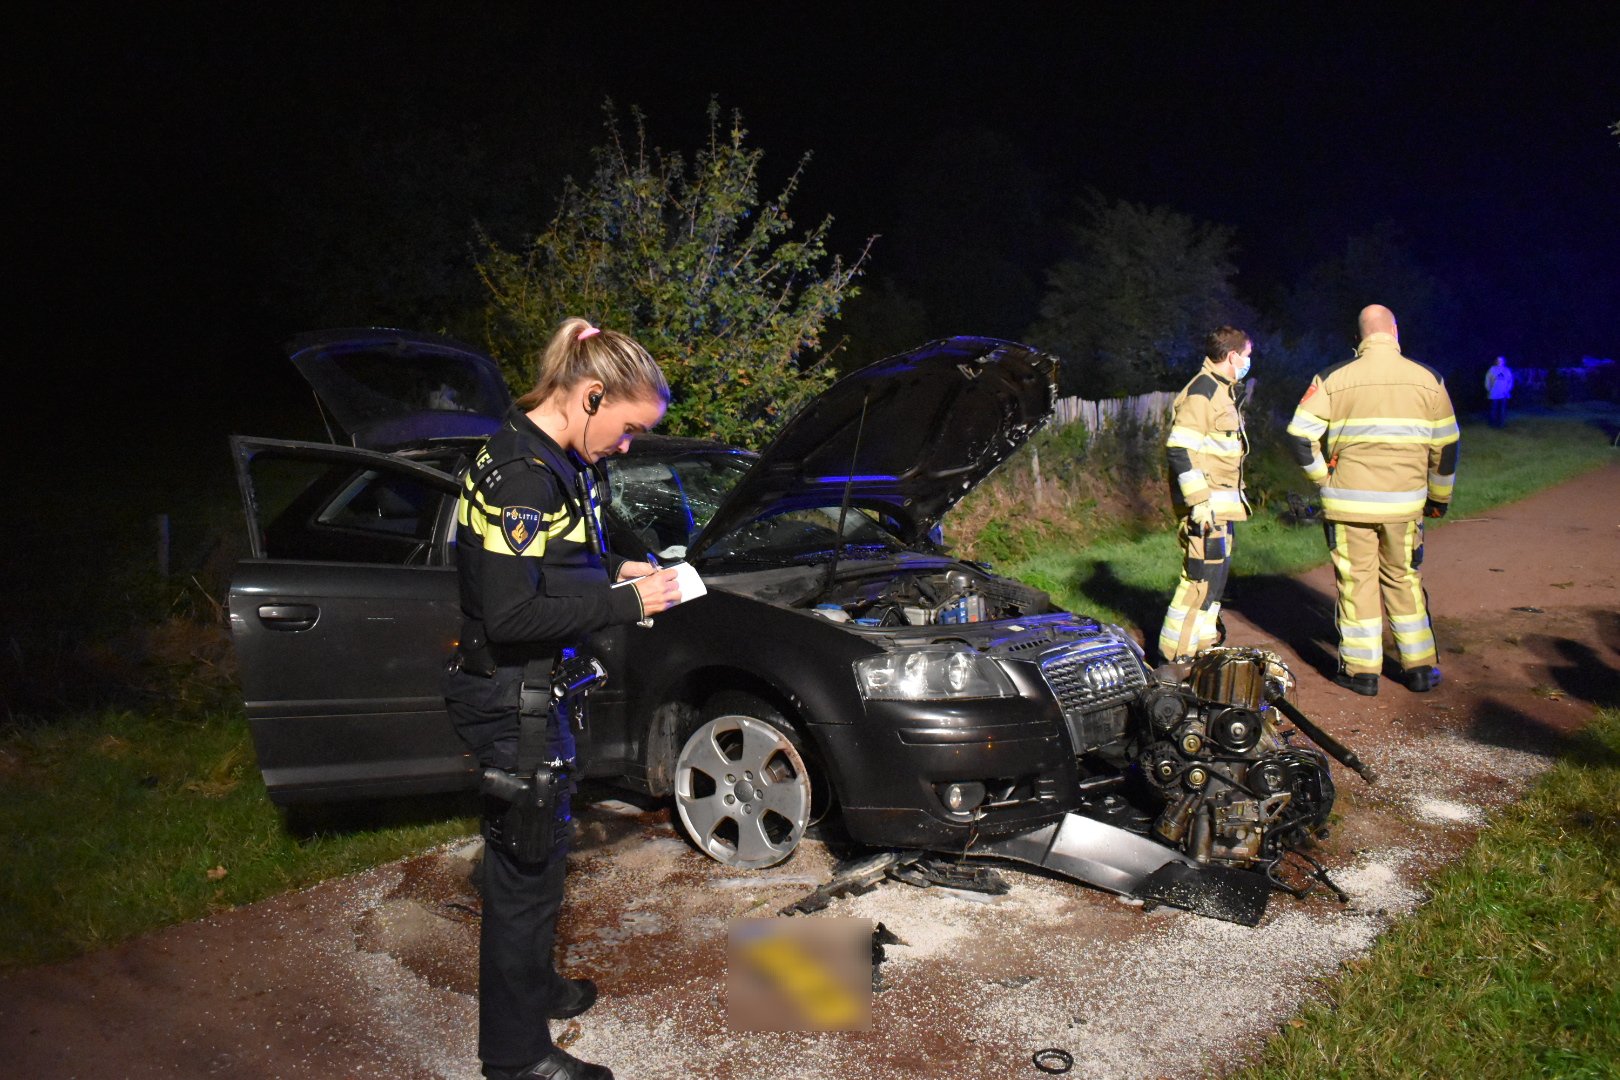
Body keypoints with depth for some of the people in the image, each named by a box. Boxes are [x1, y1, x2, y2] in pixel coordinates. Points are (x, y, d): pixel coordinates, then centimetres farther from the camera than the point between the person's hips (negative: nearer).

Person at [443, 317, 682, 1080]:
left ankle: (532, 987, 46)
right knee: (528, 868, 4)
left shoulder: (549, 459, 5)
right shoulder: (523, 476, -25)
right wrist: (624, 604, -21)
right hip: (509, 703, -10)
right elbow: (512, 614, -29)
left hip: (531, 694, 10)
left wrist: (615, 570, 5)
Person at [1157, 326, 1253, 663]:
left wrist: (1232, 500, 25)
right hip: (1207, 505, -11)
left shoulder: (1224, 391, 19)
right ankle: (1175, 657, -4)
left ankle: (1201, 648, 25)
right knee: (1202, 578, -10)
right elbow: (1179, 449, -22)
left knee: (1214, 576, 15)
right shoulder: (1203, 390, -14)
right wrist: (1199, 502, -25)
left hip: (1221, 505, 11)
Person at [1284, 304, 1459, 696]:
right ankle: (1419, 667, 20)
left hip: (1348, 501, -2)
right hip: (1405, 502, 2)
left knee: (1356, 580, 7)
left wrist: (1324, 478, 6)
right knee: (1404, 580, 15)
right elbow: (1446, 446, 8)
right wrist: (1439, 497, 20)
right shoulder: (1428, 380, 3)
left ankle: (1361, 669, 12)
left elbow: (1300, 434, -7)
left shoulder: (1334, 379, -4)